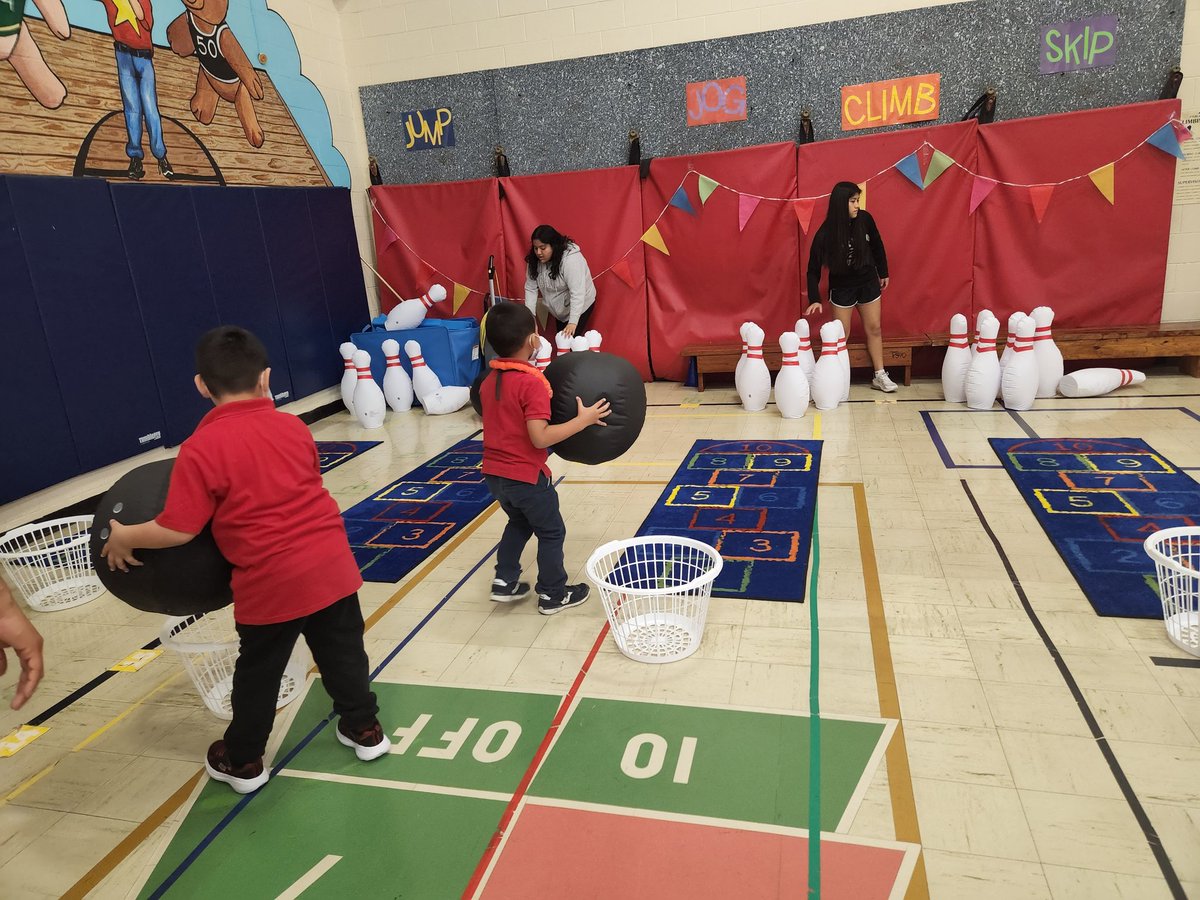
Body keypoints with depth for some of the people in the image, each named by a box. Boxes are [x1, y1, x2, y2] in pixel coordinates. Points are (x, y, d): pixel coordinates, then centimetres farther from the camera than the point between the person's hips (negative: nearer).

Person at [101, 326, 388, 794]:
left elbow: (177, 529, -11)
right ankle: (364, 729, 35)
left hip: (272, 582, -4)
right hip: (331, 564, 4)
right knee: (343, 652, 20)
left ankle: (242, 761, 35)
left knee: (258, 672, 16)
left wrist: (123, 537, 6)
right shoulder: (293, 426, 4)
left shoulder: (201, 448, -12)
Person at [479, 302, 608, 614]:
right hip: (526, 476, -7)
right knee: (551, 532, 13)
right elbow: (540, 438, -27)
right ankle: (553, 595, 25)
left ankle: (505, 581, 30)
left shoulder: (489, 380, 3)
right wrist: (582, 420, -21)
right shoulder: (532, 382, -21)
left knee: (519, 522, 30)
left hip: (494, 473, 7)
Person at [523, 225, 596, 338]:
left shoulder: (571, 259, -31)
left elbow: (577, 293, -36)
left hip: (579, 306, -7)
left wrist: (573, 322, -42)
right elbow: (530, 288, -8)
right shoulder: (535, 260, -11)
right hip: (559, 309, 7)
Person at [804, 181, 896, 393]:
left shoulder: (865, 219, -12)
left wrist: (883, 273, 14)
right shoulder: (825, 233, -20)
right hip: (842, 287, -3)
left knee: (874, 329, 9)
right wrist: (815, 299, -25)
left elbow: (877, 246, 6)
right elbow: (814, 269, -16)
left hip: (868, 282, 3)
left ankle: (880, 376, 19)